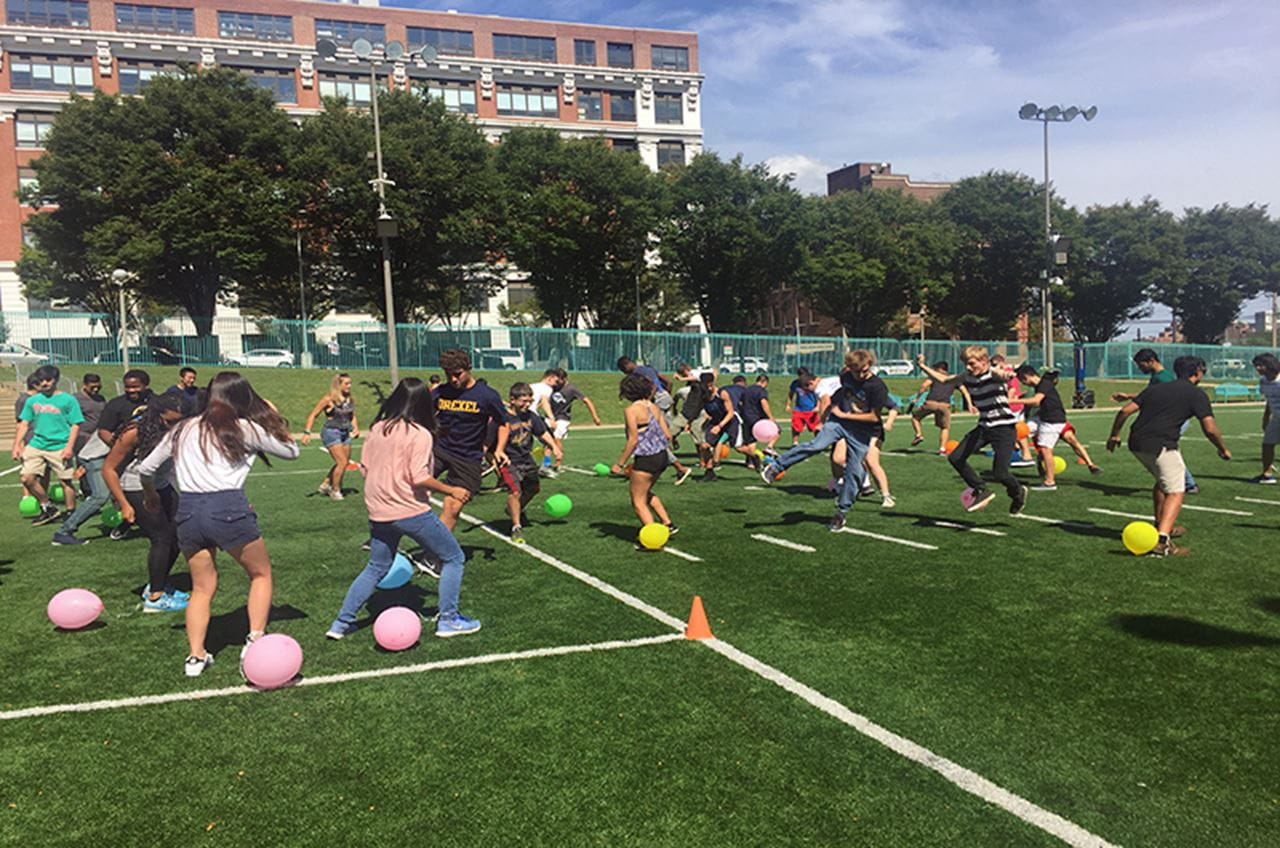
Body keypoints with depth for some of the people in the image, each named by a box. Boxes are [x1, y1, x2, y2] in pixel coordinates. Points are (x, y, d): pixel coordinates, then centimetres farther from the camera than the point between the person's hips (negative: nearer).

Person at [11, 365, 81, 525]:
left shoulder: (67, 400, -1)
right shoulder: (32, 401, 11)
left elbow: (75, 425, -3)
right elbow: (24, 424, 13)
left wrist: (69, 447, -12)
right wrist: (17, 445, 3)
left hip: (60, 448, -4)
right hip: (36, 446, 4)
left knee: (65, 481, -2)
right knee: (27, 478, -4)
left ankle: (71, 513, 12)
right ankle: (47, 508, 14)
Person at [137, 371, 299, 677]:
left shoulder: (183, 430, 17)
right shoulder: (245, 428, 4)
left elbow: (145, 468, 22)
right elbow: (291, 451, 13)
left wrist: (150, 496, 40)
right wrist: (274, 419, 25)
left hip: (188, 511, 4)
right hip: (229, 507, -4)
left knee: (202, 587, 18)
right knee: (261, 574, 15)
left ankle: (196, 656, 11)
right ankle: (255, 640, 2)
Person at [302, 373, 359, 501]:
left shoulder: (350, 399, 6)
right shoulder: (329, 398, -12)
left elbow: (352, 416, 20)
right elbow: (313, 414, -8)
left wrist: (356, 428, 3)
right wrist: (307, 432, -14)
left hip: (345, 433, 7)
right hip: (331, 432, -7)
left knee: (343, 463, 12)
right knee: (342, 462, -12)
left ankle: (325, 485, 30)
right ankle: (335, 491, 5)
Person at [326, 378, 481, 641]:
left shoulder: (376, 429, 6)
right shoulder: (420, 434, -13)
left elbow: (366, 468, 12)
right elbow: (419, 478, -19)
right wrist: (452, 491, -8)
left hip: (378, 513, 7)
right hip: (411, 511, -7)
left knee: (376, 568, 23)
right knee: (453, 558, 9)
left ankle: (342, 622, 22)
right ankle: (448, 619, 7)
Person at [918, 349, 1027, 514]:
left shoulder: (994, 374, -18)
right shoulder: (968, 377, 2)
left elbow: (1004, 375, -43)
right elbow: (944, 379, 15)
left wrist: (1007, 375, -68)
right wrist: (923, 367, 3)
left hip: (1004, 428, -7)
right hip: (984, 427, 7)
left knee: (999, 472, -13)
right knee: (955, 458, -2)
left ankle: (1018, 493, 22)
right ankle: (981, 490, 14)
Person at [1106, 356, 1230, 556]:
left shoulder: (1155, 388, 20)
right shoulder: (1196, 394, 3)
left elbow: (1125, 410, 12)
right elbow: (1210, 428, -5)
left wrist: (1114, 435, 23)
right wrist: (1223, 449, 11)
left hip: (1136, 443, 7)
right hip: (1161, 445, -7)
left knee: (1162, 481, 29)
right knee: (1176, 491, -6)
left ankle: (1162, 526, 41)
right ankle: (1162, 540, -23)